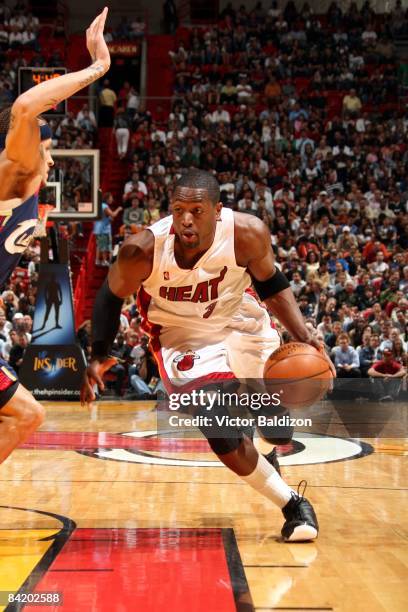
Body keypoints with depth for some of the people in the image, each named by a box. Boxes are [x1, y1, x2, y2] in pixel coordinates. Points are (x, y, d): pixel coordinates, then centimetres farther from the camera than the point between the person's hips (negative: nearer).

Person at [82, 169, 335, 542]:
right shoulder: (144, 249, -29)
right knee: (224, 437, -18)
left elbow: (271, 285, -7)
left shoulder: (248, 233, -26)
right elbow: (112, 297, -9)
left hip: (239, 322, 3)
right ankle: (293, 506, 3)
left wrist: (303, 337, -18)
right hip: (183, 337, -3)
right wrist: (98, 358, -12)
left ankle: (276, 458, 55)